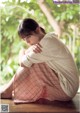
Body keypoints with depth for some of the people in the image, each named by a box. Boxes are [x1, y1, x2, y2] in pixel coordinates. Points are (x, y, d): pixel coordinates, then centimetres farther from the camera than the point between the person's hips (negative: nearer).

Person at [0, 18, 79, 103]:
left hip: (66, 90, -10)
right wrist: (30, 49, -16)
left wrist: (22, 52, 4)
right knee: (30, 62, 6)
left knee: (29, 64, -13)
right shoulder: (48, 39, 9)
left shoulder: (48, 42, -21)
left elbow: (23, 63, -17)